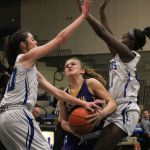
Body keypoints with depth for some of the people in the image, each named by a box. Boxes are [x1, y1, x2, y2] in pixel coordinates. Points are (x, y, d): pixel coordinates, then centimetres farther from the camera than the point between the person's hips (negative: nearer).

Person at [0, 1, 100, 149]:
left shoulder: (32, 71, 26)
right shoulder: (25, 58, 1)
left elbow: (57, 92, 24)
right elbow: (61, 37, -3)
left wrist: (83, 103, 20)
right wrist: (83, 15, 3)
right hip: (16, 114, -10)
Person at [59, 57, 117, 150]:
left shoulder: (91, 83, -5)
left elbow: (112, 103, -7)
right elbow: (63, 121, 12)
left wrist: (102, 113, -28)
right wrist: (70, 128, -11)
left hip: (96, 137, -4)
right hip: (75, 139, 4)